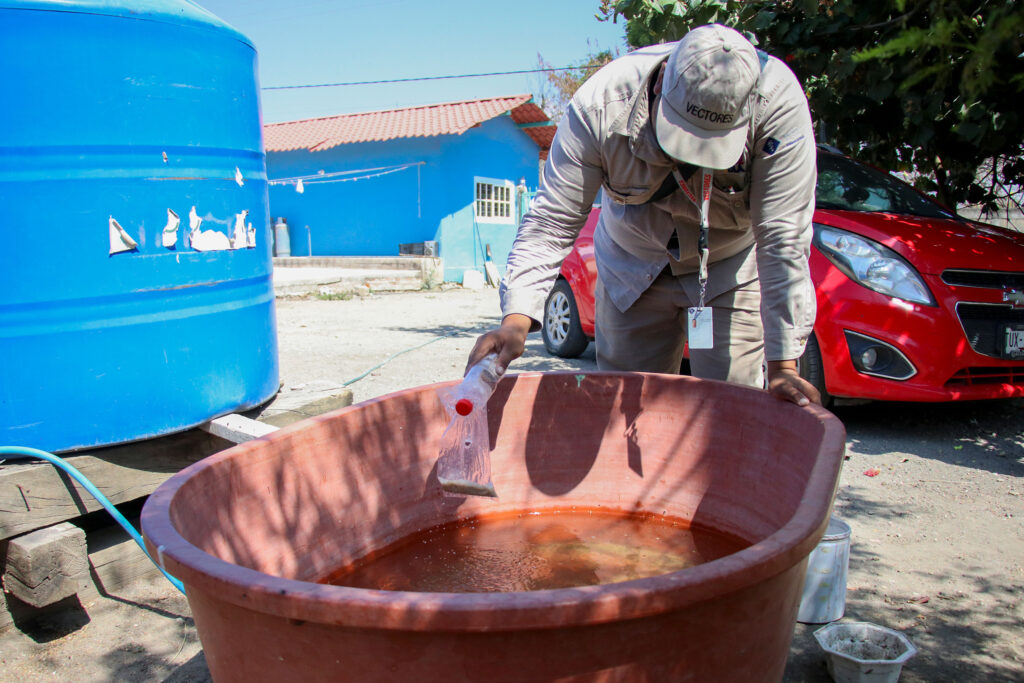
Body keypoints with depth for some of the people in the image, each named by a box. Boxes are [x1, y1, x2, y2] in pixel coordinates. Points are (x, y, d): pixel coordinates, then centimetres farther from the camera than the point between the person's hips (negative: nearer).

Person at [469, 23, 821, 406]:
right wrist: (516, 319, -38)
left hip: (732, 270, -1)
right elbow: (550, 223, -25)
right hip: (632, 267, 1)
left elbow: (784, 239, -28)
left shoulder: (778, 104, -30)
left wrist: (782, 365, -30)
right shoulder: (601, 105, -28)